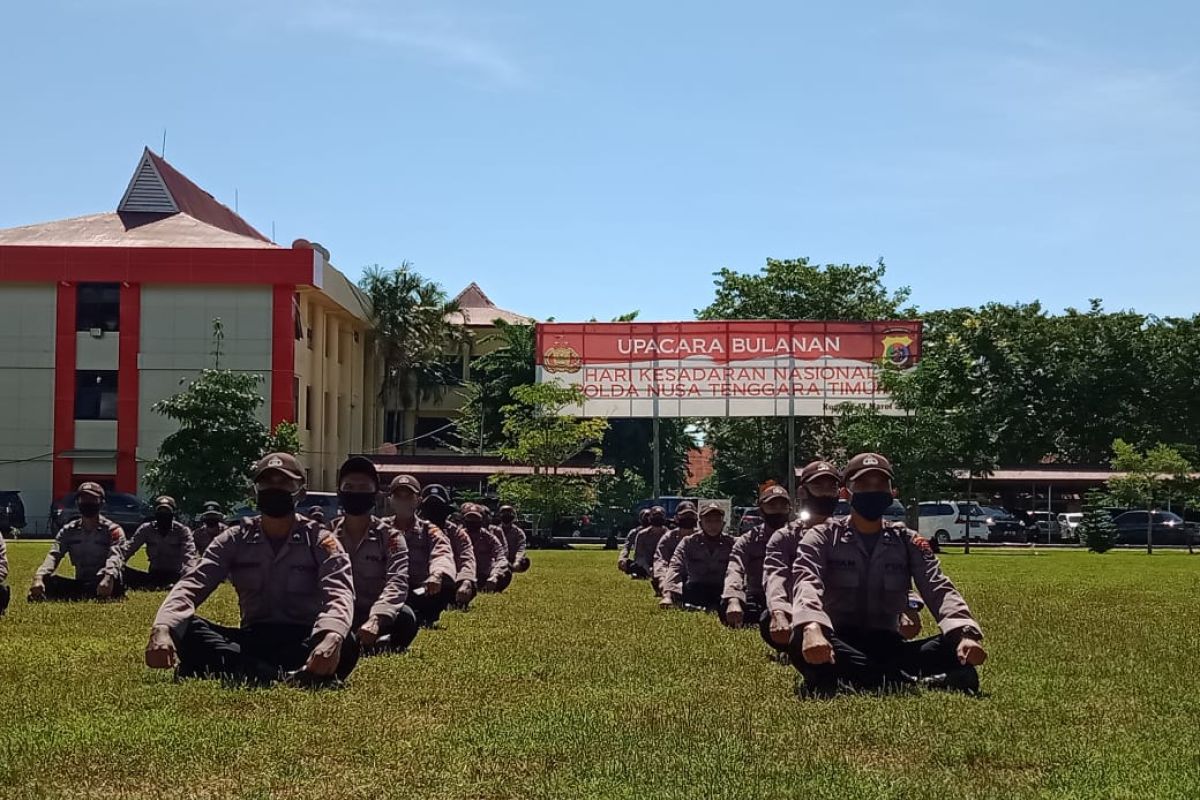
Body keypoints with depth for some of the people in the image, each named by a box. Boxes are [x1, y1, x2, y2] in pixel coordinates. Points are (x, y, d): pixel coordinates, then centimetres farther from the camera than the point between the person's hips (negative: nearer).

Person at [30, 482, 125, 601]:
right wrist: (39, 577, -25)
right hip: (80, 584, 5)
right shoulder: (68, 530, 11)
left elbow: (115, 557, -21)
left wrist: (108, 578, -44)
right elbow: (53, 555, -3)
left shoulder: (113, 530, -2)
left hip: (104, 587, -5)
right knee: (47, 580, -19)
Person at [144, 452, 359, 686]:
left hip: (303, 641, -2)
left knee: (346, 645, -35)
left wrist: (331, 638, -42)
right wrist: (162, 629, -28)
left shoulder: (320, 541, -1)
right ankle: (286, 679, -42)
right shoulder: (234, 540, 8)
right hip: (251, 639, 3)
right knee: (183, 629, -25)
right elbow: (191, 585, -5)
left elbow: (338, 594, -18)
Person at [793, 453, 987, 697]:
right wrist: (811, 628, -40)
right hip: (841, 646, -2)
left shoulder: (908, 542, 11)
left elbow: (939, 589, -3)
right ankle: (917, 683, -39)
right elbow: (808, 584, -16)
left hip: (889, 647, 3)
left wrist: (966, 633, -25)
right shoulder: (822, 537, 4)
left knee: (959, 651, -23)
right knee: (803, 643, -38)